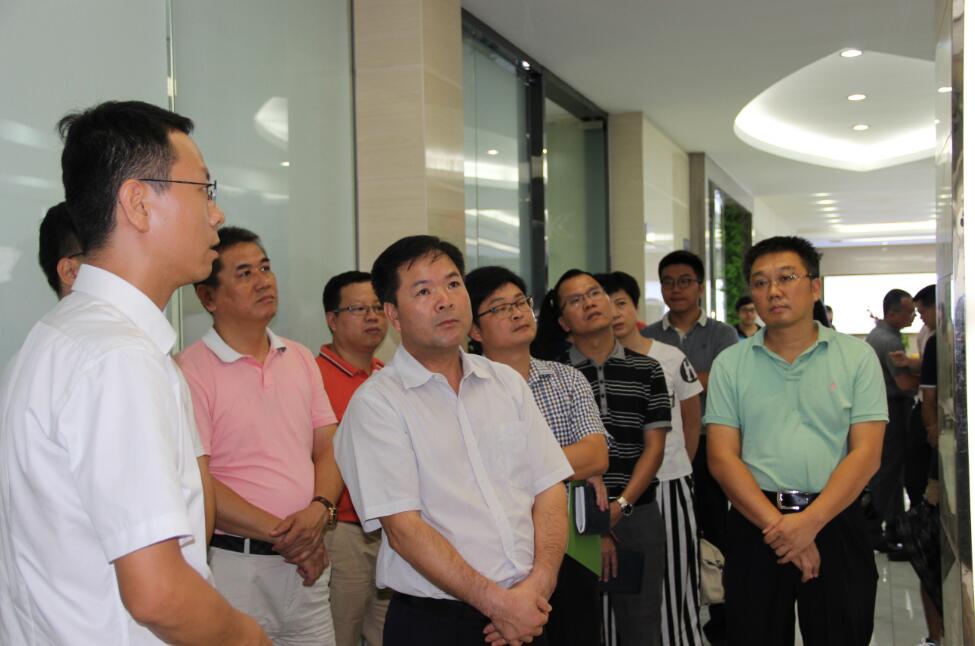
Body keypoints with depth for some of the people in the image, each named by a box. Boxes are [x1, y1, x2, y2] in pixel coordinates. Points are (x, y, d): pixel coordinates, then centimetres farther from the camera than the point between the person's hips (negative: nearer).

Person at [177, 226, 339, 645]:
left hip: (309, 561, 6)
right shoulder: (192, 370, -10)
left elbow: (328, 449, 9)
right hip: (235, 564, -5)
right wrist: (280, 534, -13)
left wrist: (319, 509, -11)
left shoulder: (300, 359, 10)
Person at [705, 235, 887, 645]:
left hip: (836, 519, 0)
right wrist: (776, 525, -13)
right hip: (755, 522, 1)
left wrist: (810, 521, -16)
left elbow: (866, 453, -5)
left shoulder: (857, 357, 2)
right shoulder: (730, 364, 3)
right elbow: (722, 458, -2)